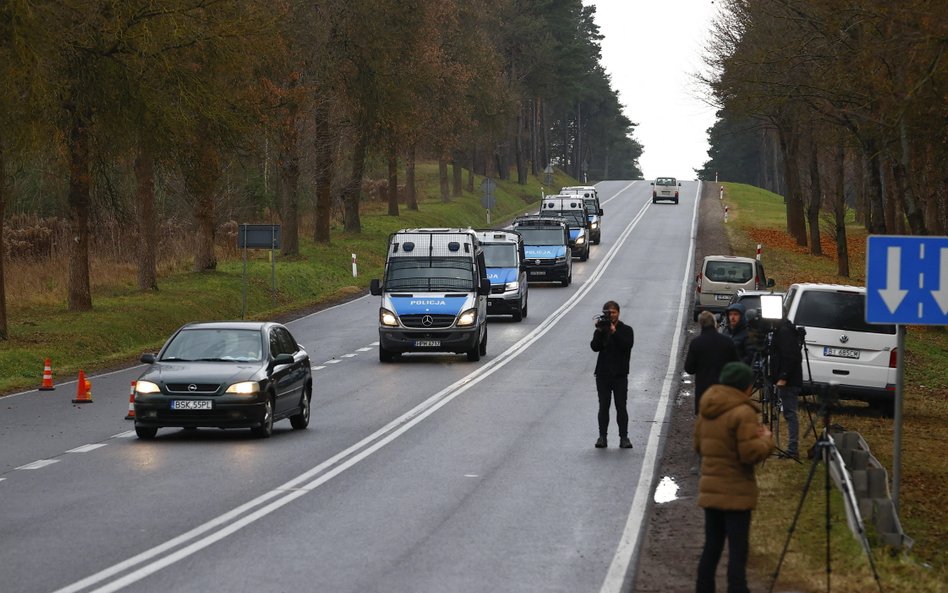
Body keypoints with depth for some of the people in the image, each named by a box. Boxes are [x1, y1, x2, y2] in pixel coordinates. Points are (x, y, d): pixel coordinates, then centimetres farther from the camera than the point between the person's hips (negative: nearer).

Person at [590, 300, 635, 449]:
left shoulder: (626, 330, 3)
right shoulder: (601, 330, 8)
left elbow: (627, 345, -15)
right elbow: (595, 347, -7)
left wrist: (614, 332, -22)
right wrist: (599, 332, -18)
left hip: (620, 374, -2)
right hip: (603, 374, 2)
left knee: (621, 407, -3)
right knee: (603, 407, 2)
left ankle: (624, 437, 1)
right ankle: (602, 437, 5)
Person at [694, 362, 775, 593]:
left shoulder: (707, 410, 9)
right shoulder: (743, 413, -16)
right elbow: (751, 453, -20)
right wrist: (766, 439, -3)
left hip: (710, 489, 7)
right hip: (736, 492, -7)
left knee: (711, 547, 15)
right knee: (738, 552, -5)